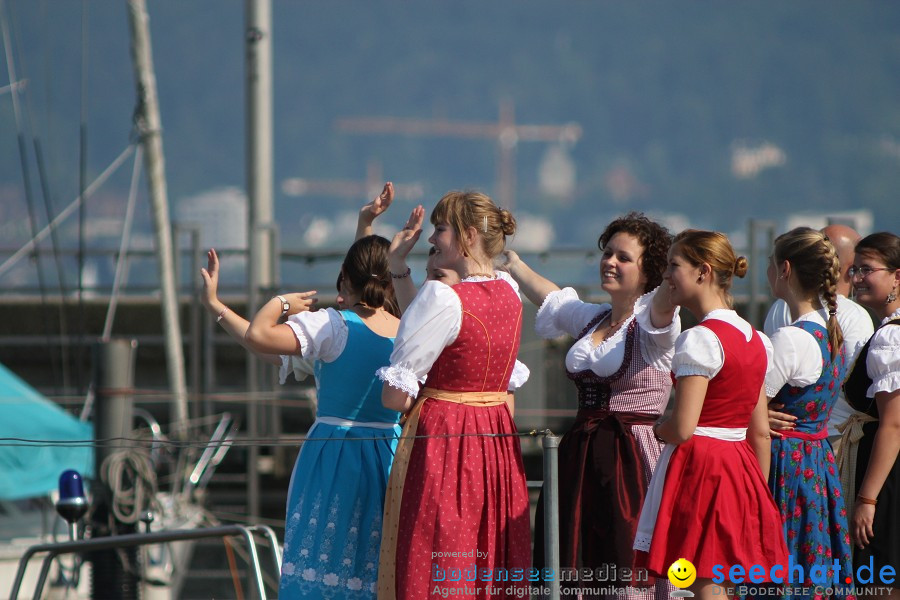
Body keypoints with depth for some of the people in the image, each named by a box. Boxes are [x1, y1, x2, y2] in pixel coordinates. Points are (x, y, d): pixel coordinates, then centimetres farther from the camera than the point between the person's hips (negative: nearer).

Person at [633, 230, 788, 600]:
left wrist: (659, 428, 3)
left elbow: (682, 428, -18)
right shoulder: (754, 340, 12)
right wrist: (758, 495, 21)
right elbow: (760, 433, 15)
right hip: (740, 467, 8)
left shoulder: (700, 339, -13)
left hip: (698, 468, -8)